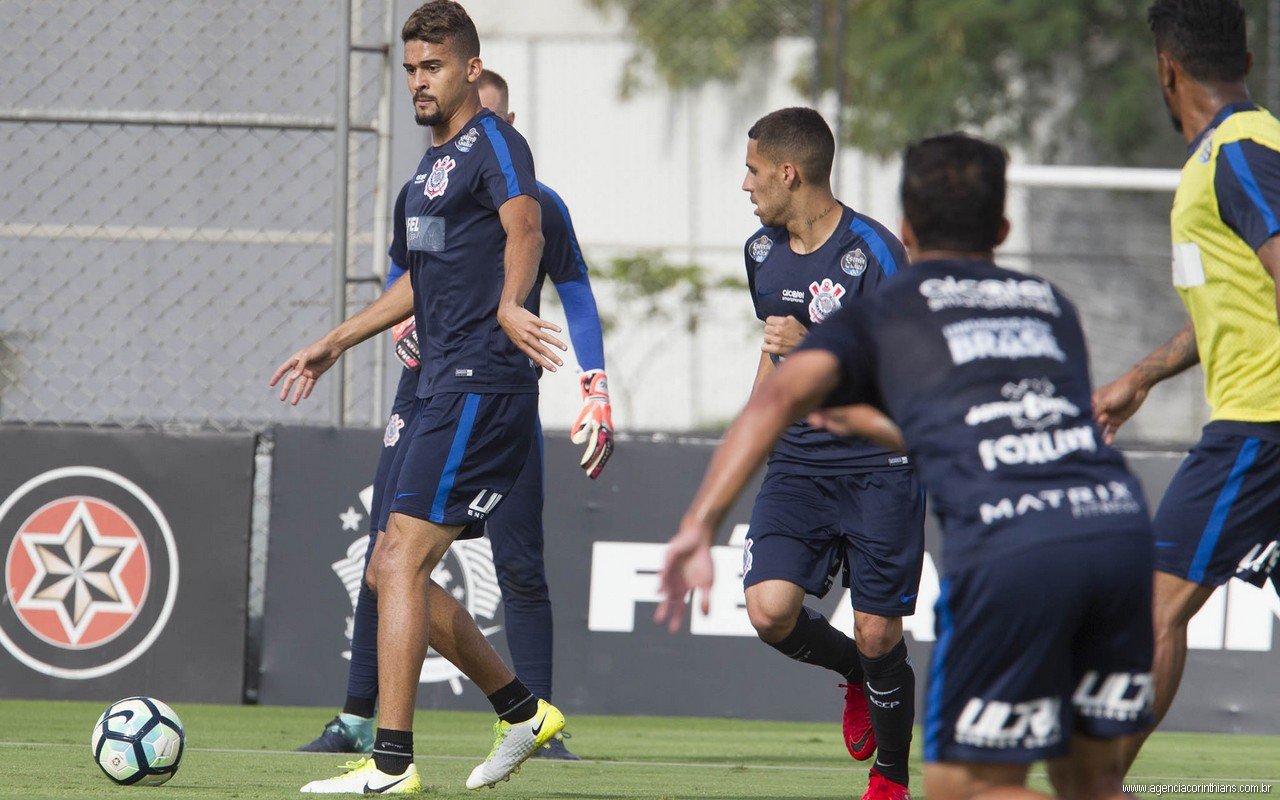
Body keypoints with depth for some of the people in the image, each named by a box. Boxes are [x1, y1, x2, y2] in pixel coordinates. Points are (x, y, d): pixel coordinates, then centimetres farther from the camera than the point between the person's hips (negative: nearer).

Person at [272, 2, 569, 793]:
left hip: (484, 387, -10)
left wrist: (509, 305, -44)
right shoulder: (431, 167, 22)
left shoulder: (492, 141, -6)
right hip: (442, 391, 10)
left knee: (402, 560, -14)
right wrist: (335, 343, 40)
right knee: (391, 572, 11)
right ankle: (522, 712, 22)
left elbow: (524, 228, -25)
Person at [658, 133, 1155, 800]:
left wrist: (699, 525, -7)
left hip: (1004, 546, -4)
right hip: (1118, 517, 4)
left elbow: (782, 394, 1)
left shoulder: (880, 313, 19)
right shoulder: (1050, 305, 30)